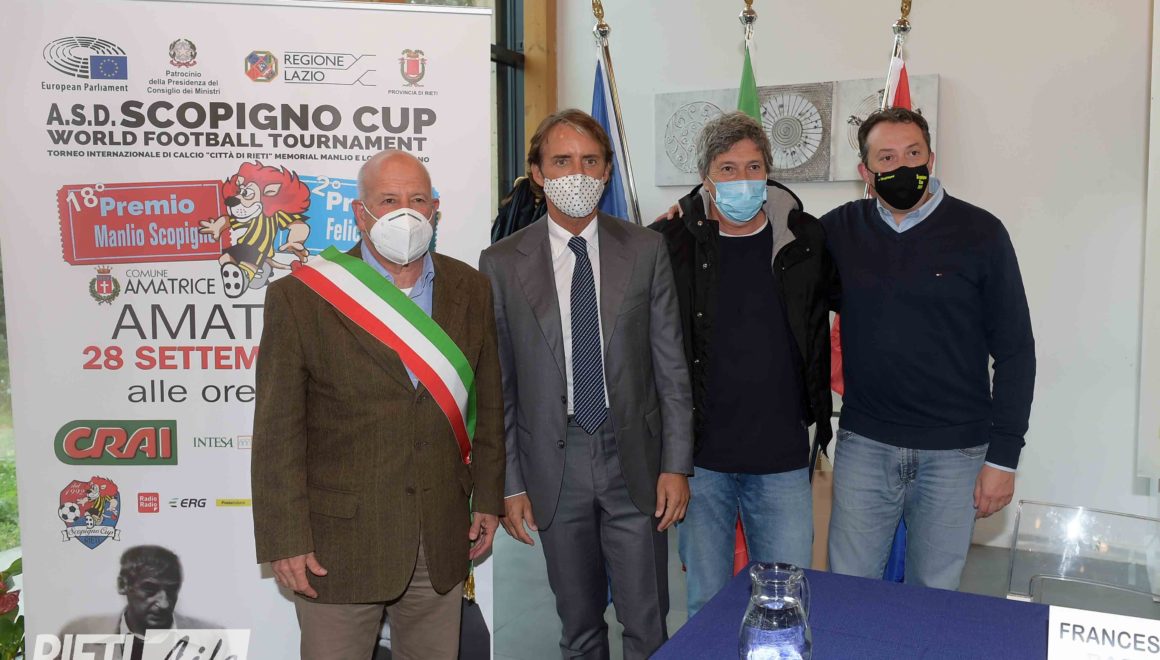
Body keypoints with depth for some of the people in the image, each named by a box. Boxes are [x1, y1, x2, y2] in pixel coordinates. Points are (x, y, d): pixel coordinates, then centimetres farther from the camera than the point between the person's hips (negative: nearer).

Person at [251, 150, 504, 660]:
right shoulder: (299, 298, -8)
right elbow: (278, 432, -8)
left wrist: (487, 499, 9)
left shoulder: (470, 290, 4)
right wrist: (286, 540, -9)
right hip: (339, 542, -3)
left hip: (441, 539, 4)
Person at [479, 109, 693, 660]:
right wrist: (509, 484, 0)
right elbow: (498, 384, 0)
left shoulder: (645, 250, 0)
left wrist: (676, 465, -2)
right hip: (554, 465, 0)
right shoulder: (502, 263, -2)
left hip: (634, 460, 0)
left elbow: (670, 366, 1)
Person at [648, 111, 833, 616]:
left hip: (782, 459, 1)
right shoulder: (670, 243, -4)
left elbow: (819, 335, 15)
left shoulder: (805, 240, 1)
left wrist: (818, 415, 12)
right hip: (701, 457, -1)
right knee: (706, 601, 12)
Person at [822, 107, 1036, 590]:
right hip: (863, 444, 2)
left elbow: (1015, 351, -2)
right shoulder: (841, 229, 2)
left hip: (953, 453, -1)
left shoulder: (980, 233, -3)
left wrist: (1003, 456, -5)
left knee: (934, 595, 12)